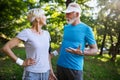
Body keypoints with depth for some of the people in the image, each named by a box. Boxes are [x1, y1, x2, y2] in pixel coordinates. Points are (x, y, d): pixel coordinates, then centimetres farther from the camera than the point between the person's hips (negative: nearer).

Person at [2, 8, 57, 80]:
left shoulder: (46, 33, 4)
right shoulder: (26, 33, -13)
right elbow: (6, 48, -13)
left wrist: (51, 71, 12)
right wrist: (22, 62, -11)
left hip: (46, 73, 5)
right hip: (32, 74, -5)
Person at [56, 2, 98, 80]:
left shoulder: (86, 29, -10)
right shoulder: (66, 27, 6)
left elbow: (95, 50, -8)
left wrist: (81, 53, -24)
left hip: (75, 67, -5)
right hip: (60, 65, 5)